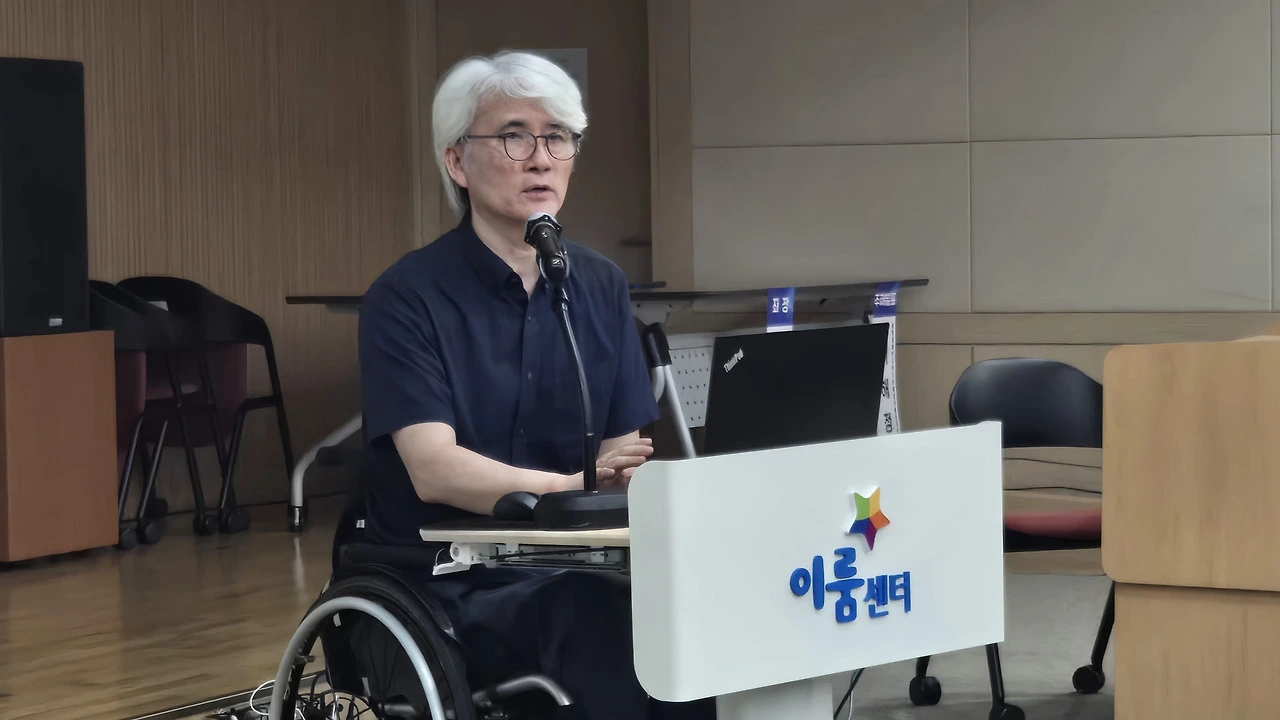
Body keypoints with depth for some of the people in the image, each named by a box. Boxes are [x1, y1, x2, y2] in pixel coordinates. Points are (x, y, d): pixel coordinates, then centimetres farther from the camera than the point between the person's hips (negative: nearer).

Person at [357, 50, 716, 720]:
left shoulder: (601, 287, 10)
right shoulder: (406, 298, -6)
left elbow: (626, 461, 5)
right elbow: (435, 471, -17)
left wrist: (630, 480, -19)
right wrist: (577, 486, -29)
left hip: (575, 567, 5)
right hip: (451, 588, -5)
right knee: (601, 614, -35)